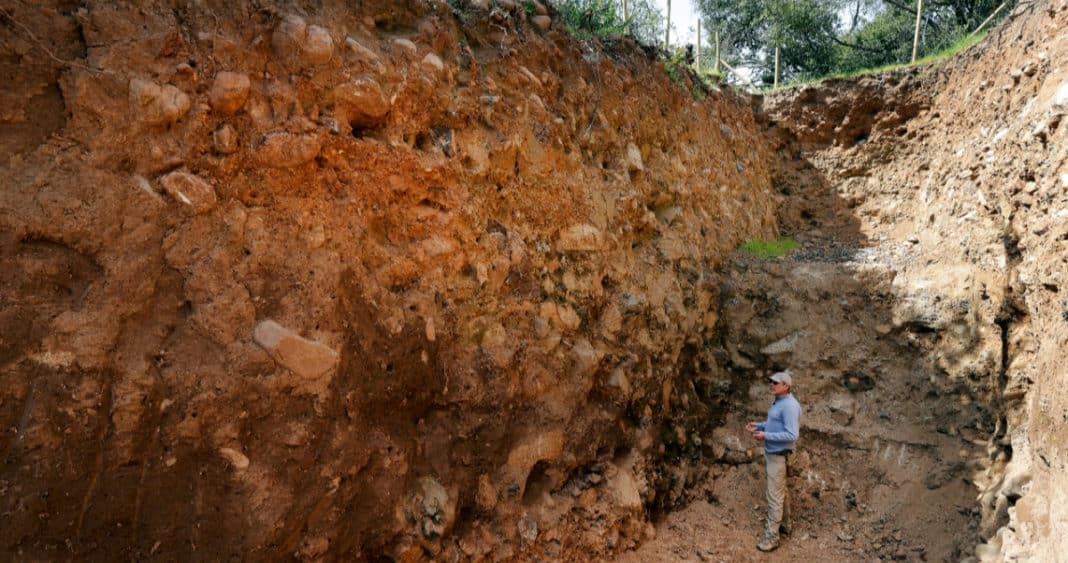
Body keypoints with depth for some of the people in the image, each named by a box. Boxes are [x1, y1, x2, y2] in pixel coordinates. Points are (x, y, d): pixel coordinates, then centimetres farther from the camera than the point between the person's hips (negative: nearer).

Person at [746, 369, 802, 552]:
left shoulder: (789, 405, -23)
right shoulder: (779, 402, 8)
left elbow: (792, 435, -27)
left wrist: (766, 436, -25)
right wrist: (759, 426, 7)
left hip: (778, 455, -10)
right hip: (771, 453, 10)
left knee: (775, 496, -5)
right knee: (780, 491, 22)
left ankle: (771, 537, 1)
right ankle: (784, 524, 37)